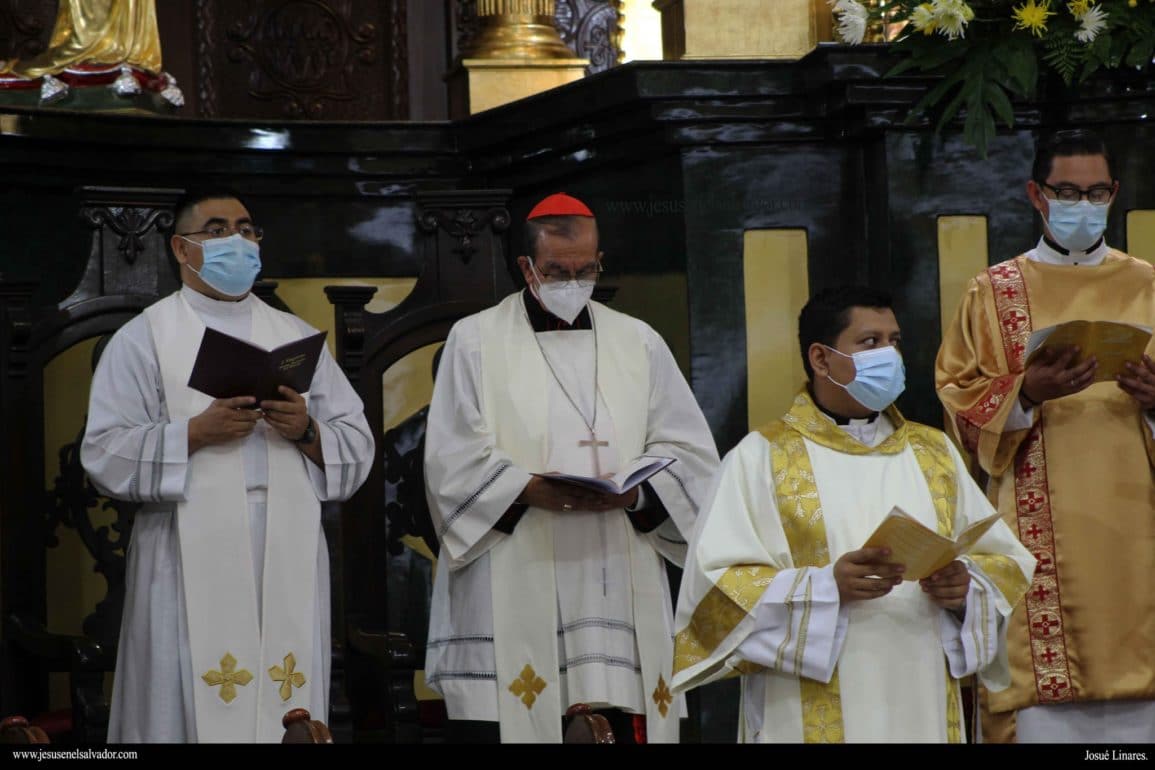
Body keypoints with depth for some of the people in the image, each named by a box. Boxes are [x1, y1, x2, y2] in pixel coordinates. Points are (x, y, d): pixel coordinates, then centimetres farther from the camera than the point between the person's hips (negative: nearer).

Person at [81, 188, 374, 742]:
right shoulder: (143, 338, 6)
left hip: (288, 562, 3)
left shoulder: (297, 337, 16)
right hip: (192, 563, -3)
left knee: (289, 717, -1)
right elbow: (105, 456, -3)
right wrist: (195, 432, -14)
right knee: (193, 711, -8)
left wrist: (306, 431, -7)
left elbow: (358, 448, 12)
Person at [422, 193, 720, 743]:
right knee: (496, 719, -10)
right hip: (511, 593, -2)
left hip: (616, 586, 2)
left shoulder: (639, 344, 14)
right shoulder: (475, 340, 7)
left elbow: (690, 454, 9)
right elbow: (453, 459, -2)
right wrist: (529, 490, -18)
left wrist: (634, 492, -11)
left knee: (623, 724, -5)